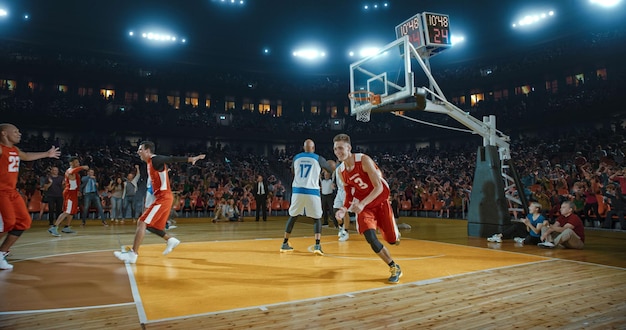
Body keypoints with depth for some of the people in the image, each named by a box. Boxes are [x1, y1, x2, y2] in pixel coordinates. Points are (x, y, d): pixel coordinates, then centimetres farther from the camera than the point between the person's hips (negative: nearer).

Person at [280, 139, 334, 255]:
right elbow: (332, 170, 18)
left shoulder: (296, 157, 10)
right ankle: (317, 245, -8)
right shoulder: (318, 158, 3)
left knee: (293, 217, 18)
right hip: (312, 191, -3)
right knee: (317, 219, 9)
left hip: (297, 190, 3)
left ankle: (285, 244, 20)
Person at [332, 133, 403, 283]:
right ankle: (394, 268, 6)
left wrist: (362, 203, -35)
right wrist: (344, 209, -13)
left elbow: (379, 187, -24)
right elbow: (349, 194, 8)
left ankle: (395, 232, 45)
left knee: (393, 240, 5)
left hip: (381, 201, -3)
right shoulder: (341, 171, -3)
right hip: (363, 206, 4)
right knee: (371, 239, -15)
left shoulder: (364, 160, -21)